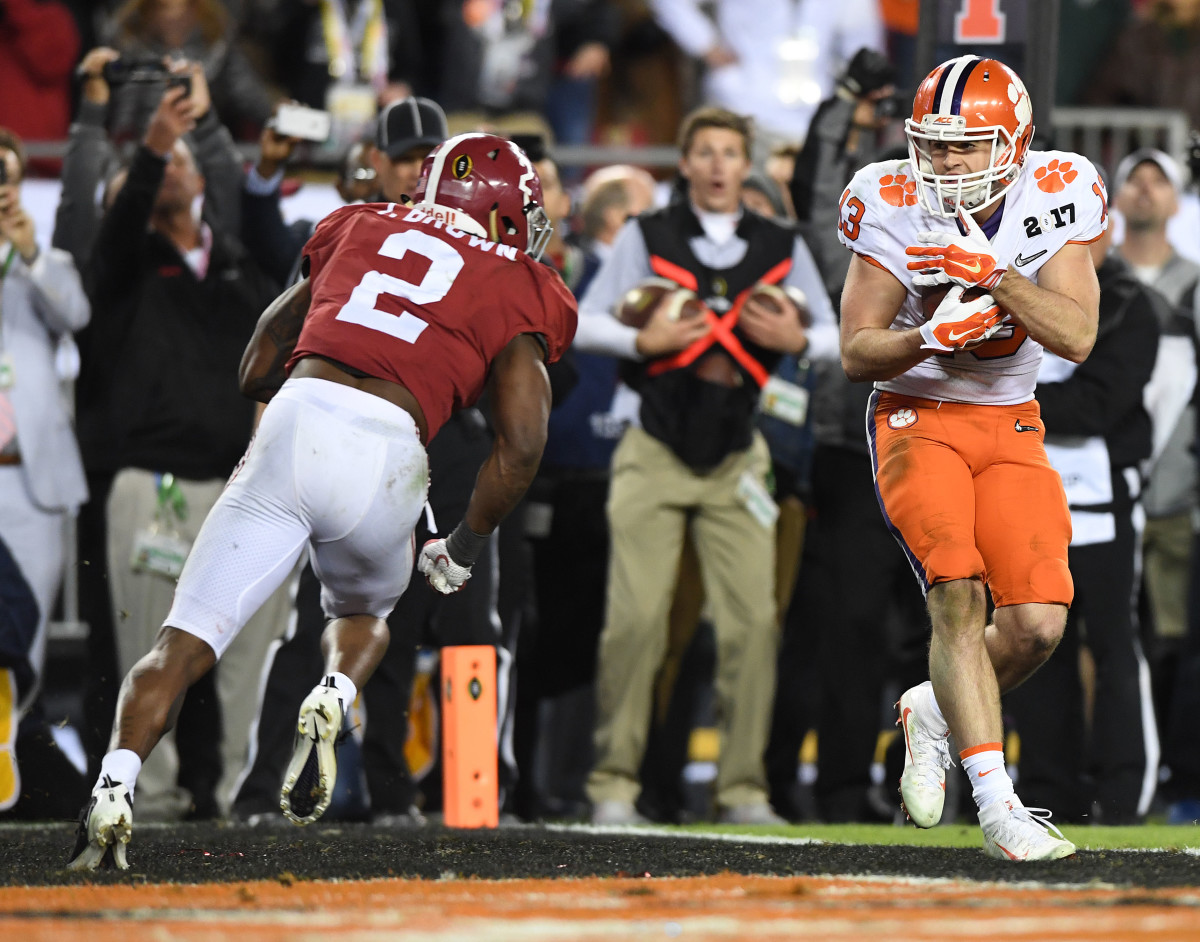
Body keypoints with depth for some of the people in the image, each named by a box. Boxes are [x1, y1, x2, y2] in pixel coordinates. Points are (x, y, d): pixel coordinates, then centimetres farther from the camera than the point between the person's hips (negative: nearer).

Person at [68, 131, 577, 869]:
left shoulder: (361, 228, 26)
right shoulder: (520, 291, 17)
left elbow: (256, 370, 28)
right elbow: (522, 442, 4)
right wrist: (465, 547, 17)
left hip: (294, 425, 1)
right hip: (386, 455, -1)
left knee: (184, 642, 2)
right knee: (364, 613, 29)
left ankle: (116, 788, -21)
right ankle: (333, 700, -3)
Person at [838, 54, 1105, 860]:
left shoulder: (1054, 201, -8)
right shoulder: (896, 208, -11)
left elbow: (1076, 337, -17)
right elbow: (857, 352, -9)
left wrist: (991, 274, -29)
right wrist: (931, 337, -28)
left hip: (1011, 429, 3)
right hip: (917, 421, -3)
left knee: (1038, 625, -9)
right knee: (959, 596, -22)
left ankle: (936, 711, 23)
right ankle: (998, 804, -21)